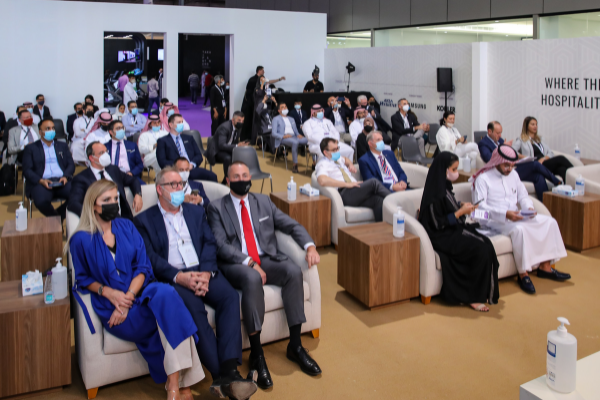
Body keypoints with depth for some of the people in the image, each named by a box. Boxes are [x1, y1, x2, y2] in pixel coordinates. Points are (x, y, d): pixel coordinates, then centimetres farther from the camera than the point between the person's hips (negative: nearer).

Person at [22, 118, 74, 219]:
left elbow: (71, 165, 15)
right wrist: (41, 180, -13)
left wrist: (65, 176, -7)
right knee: (41, 201, -36)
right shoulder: (31, 148, 16)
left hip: (61, 181, 2)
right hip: (41, 182, -2)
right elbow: (27, 170, 6)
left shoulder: (62, 146, 25)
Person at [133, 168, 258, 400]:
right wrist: (179, 276, -18)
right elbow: (150, 258, -2)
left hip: (202, 272, 4)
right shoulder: (145, 220, 11)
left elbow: (210, 244, 11)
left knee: (230, 296, -26)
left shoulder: (196, 212, 23)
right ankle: (220, 374, -32)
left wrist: (206, 273, -10)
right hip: (171, 278, -3)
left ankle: (229, 371, -34)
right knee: (194, 307, -33)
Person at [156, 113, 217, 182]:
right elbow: (162, 161, 2)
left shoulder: (189, 138, 29)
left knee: (212, 176, -29)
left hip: (192, 168, 4)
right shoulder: (162, 141, 15)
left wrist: (192, 164, -4)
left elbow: (199, 156, 19)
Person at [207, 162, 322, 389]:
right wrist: (250, 263, -19)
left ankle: (295, 346, -17)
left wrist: (310, 246, -7)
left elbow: (291, 225, 13)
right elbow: (220, 245, -7)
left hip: (266, 260, 4)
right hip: (236, 266, -4)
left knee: (294, 271, -26)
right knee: (252, 279, -37)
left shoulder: (264, 202, 18)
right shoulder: (217, 208, 6)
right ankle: (256, 354, -28)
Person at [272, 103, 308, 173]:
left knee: (308, 140, -28)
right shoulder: (276, 119, 12)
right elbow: (273, 133, 1)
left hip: (294, 136, 6)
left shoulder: (291, 119, 32)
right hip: (283, 138, -5)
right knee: (295, 142, -41)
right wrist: (283, 136, -18)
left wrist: (298, 134, -1)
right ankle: (295, 164, -34)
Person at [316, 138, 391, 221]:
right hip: (343, 195, -8)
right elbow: (323, 181, -24)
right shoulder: (323, 164, -1)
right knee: (373, 182, -24)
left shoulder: (338, 158, 25)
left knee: (378, 200, -24)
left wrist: (350, 164, 25)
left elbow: (345, 159, 51)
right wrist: (347, 184, -23)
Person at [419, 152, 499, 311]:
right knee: (480, 249, -22)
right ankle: (473, 297, -9)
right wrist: (461, 212, -16)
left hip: (453, 229, 9)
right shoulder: (435, 193, -20)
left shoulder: (445, 186, 9)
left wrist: (461, 206, 6)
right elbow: (438, 223, -19)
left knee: (486, 243, -12)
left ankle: (484, 291, -5)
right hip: (442, 236, -9)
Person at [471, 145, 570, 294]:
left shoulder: (513, 174, 15)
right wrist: (505, 214, -29)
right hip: (494, 221, -8)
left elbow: (523, 196, 19)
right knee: (519, 229, -36)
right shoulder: (483, 178, -9)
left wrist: (529, 208, -6)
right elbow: (480, 206, -19)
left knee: (549, 222, -6)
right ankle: (523, 274, -27)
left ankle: (545, 267, -4)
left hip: (515, 217, 8)